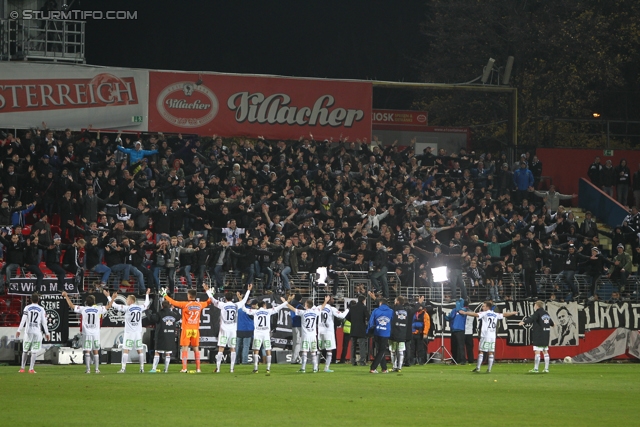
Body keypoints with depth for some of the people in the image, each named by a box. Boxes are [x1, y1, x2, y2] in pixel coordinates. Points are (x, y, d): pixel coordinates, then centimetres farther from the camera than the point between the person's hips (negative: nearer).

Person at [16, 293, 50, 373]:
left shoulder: (27, 308, 1)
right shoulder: (41, 309, 2)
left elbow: (23, 320, -6)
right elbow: (44, 322, 2)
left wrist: (19, 331, -5)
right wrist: (46, 333, 9)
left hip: (28, 331, 0)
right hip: (37, 332, 0)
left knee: (25, 350, 11)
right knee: (34, 351, 1)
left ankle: (22, 368, 12)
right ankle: (31, 369, -4)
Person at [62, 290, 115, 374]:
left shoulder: (83, 309, -6)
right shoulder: (98, 309, -2)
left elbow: (71, 305, 1)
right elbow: (108, 307, 11)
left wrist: (66, 296, 12)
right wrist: (112, 298, 24)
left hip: (87, 333, -2)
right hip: (96, 333, 2)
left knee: (87, 352, 0)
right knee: (96, 351, 9)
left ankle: (88, 369, -4)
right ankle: (97, 369, 10)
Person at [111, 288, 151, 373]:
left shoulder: (127, 308, -10)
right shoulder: (140, 308, 4)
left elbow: (114, 305, -9)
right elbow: (146, 304, 26)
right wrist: (147, 294, 42)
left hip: (129, 333, -5)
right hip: (138, 332, 5)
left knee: (125, 350, -4)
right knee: (140, 350, 9)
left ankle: (123, 368, -10)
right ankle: (142, 368, 10)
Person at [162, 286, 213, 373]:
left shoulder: (185, 304, -10)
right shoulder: (200, 305, 2)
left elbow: (173, 302, -6)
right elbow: (209, 302, 20)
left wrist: (165, 295, 6)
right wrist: (207, 291, 29)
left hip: (187, 329, -4)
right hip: (196, 329, 4)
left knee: (185, 348, 0)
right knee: (196, 348, 10)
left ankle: (184, 368, -6)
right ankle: (198, 368, 8)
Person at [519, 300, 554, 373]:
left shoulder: (537, 313, -9)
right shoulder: (546, 313, 16)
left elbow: (531, 319, -29)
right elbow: (550, 321, 35)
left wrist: (524, 322, -45)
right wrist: (552, 324, 60)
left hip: (539, 334, -9)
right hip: (546, 334, 9)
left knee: (537, 351, -9)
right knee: (545, 351, 15)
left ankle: (536, 368, -13)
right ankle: (546, 368, 17)